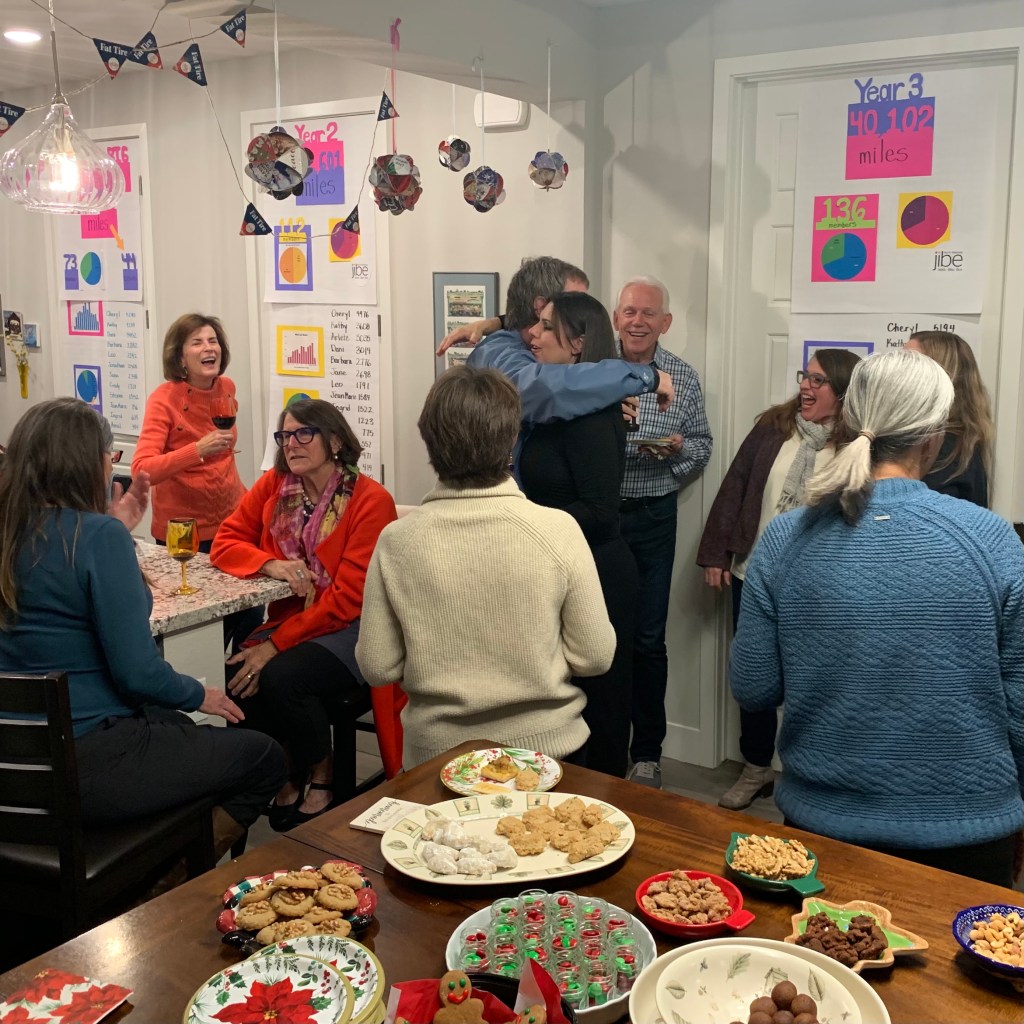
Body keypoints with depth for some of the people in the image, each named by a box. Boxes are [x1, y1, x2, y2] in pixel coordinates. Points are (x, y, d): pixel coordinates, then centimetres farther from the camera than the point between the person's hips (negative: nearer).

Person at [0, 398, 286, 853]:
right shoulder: (100, 536, -21)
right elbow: (137, 673, -22)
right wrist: (200, 696, -3)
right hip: (89, 763, -9)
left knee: (179, 728, 32)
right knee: (265, 759, 7)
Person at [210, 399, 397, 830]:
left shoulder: (371, 500, -15)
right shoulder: (273, 485, 4)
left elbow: (348, 599, -17)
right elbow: (225, 541, 5)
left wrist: (275, 645, -20)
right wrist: (271, 564, -17)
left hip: (350, 629, -5)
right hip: (289, 618, 5)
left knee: (281, 677, -30)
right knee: (241, 676, -23)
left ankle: (322, 778, 1)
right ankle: (289, 772, 5)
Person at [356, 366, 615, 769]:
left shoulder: (396, 540, -15)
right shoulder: (559, 530, -18)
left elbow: (378, 668, -8)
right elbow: (595, 657, -11)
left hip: (435, 753, 1)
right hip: (545, 747, -1)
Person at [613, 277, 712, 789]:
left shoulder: (684, 377, 4)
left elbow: (702, 447, 8)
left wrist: (677, 447, -13)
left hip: (652, 519, 1)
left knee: (648, 639, 6)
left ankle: (647, 752, 20)